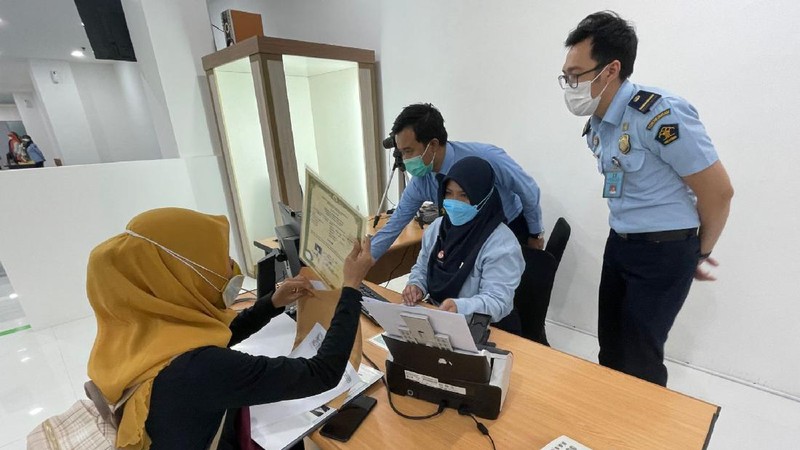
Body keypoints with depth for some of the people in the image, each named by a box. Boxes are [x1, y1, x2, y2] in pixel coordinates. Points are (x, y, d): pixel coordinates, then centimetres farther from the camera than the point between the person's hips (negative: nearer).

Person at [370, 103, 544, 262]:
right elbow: (392, 228, -11)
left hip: (512, 229, -3)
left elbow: (528, 190, -19)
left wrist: (536, 233, -5)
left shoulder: (487, 157, -35)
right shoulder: (419, 183, -20)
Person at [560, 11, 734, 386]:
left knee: (639, 357, 5)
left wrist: (701, 253, 1)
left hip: (664, 250, -7)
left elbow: (718, 192, -14)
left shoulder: (661, 114, -21)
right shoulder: (596, 126, 4)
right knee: (610, 348, 18)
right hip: (619, 244, 8)